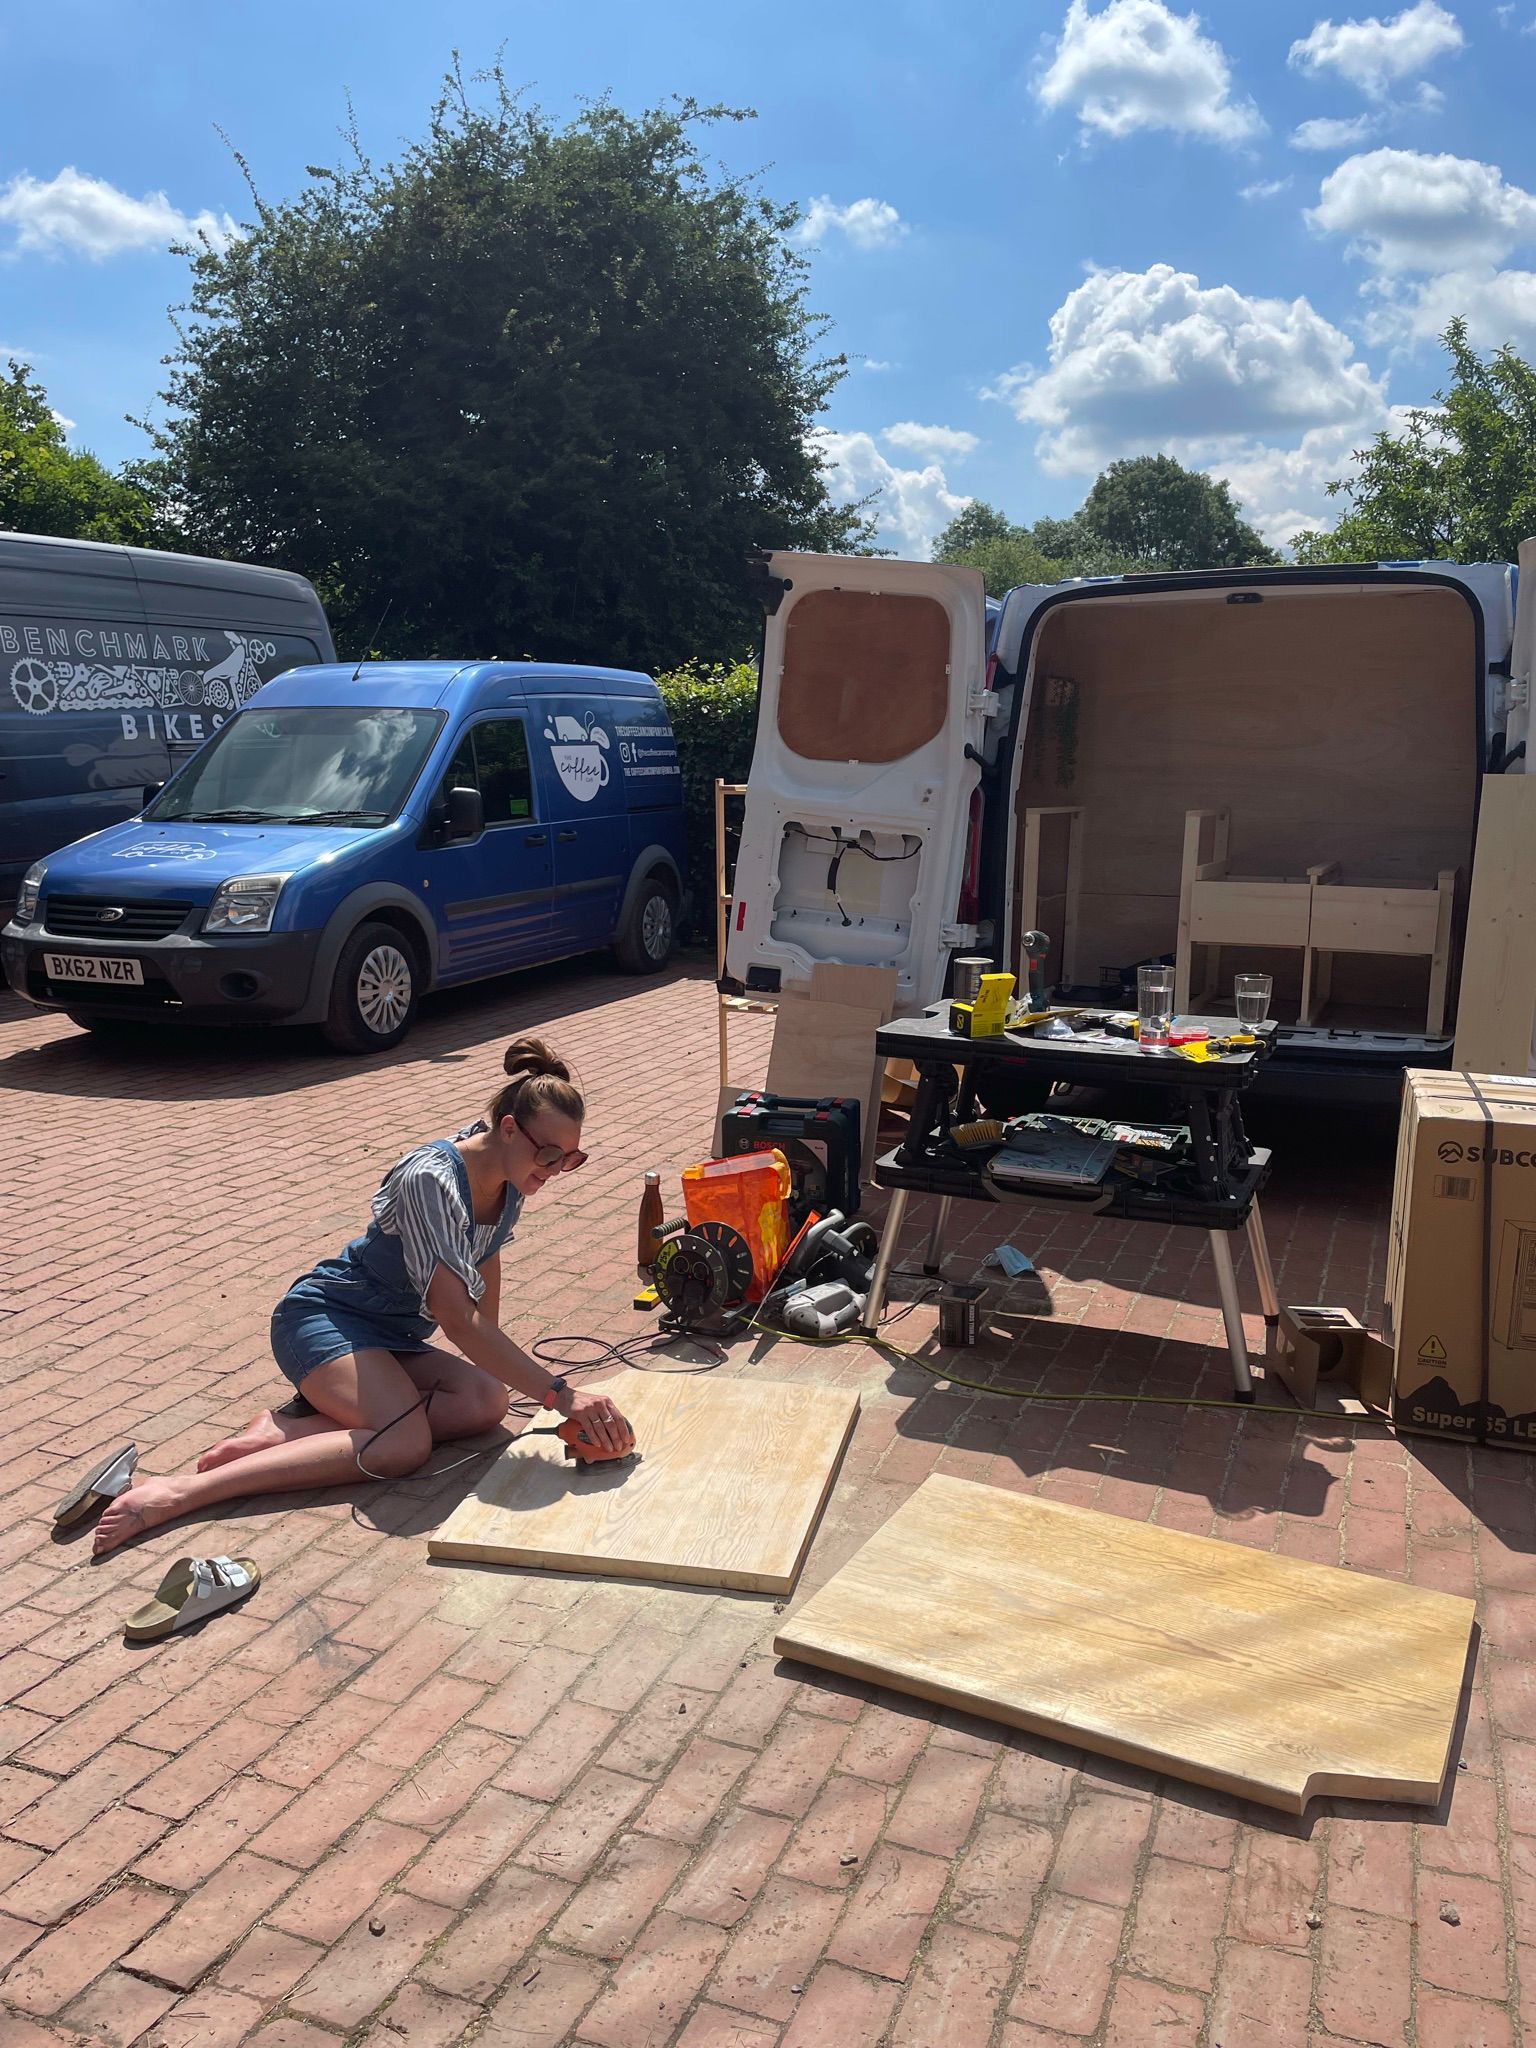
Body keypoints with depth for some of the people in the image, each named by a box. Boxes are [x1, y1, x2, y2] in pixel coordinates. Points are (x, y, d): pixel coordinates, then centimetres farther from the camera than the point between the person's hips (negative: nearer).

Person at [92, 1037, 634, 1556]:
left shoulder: (508, 1180, -2)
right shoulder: (429, 1179, -28)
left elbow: (488, 1259, 17)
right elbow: (457, 1320, -33)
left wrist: (495, 1353, 11)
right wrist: (560, 1394, -34)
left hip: (390, 1336, 8)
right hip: (324, 1315, -8)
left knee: (487, 1402, -19)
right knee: (406, 1444, -32)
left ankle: (286, 1429, -17)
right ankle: (173, 1493, -31)